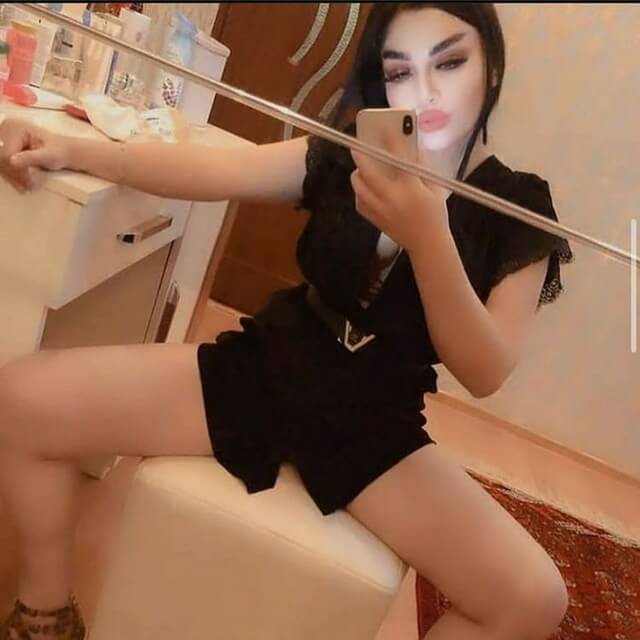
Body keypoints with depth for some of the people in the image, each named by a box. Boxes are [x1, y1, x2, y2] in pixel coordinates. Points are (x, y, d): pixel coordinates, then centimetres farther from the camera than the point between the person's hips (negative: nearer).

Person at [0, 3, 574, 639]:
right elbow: (211, 170, -7)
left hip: (374, 428, -1)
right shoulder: (350, 159, 3)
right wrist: (71, 150, -21)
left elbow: (485, 374, -14)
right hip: (261, 369, 2)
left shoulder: (520, 212, -3)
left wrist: (427, 236, -29)